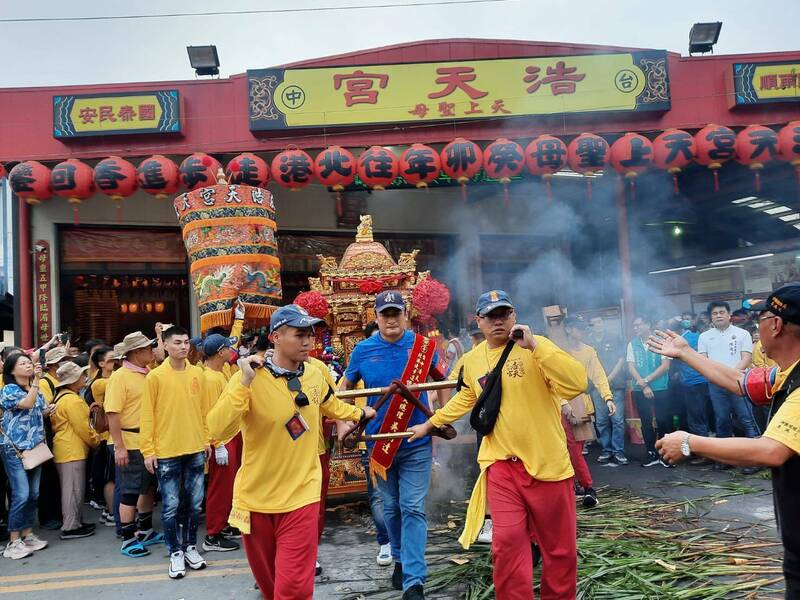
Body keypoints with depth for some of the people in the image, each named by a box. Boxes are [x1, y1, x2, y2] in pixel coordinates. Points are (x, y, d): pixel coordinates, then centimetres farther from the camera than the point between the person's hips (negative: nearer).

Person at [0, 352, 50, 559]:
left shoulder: (37, 391, 14)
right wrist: (36, 380, -20)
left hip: (35, 448, 7)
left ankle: (28, 534, 19)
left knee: (34, 494, 9)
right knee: (21, 495, -11)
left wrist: (48, 411, 3)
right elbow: (27, 404, -24)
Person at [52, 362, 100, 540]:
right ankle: (70, 527, 1)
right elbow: (82, 428, -18)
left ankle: (75, 521, 24)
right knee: (73, 489, -4)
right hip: (72, 450, -10)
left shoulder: (61, 397, 15)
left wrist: (93, 437, 16)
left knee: (72, 488, 16)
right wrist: (96, 440, -3)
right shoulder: (72, 400, -18)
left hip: (66, 449, 10)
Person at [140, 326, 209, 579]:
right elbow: (147, 415, -6)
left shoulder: (198, 373, 4)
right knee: (171, 505, 4)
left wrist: (207, 439, 10)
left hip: (196, 450, 3)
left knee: (195, 503, 11)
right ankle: (175, 552, 20)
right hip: (166, 452, -3)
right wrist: (148, 450, -8)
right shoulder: (155, 376, -7)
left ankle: (190, 546, 28)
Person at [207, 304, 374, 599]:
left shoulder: (314, 375, -1)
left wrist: (359, 413, 35)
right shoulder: (248, 379, -16)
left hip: (301, 497, 2)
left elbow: (331, 405, 22)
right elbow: (218, 431, -28)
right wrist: (244, 383, -34)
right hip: (256, 498, -1)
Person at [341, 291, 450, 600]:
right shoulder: (363, 350, -3)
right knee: (391, 508, 16)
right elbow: (346, 387, 11)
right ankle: (401, 560, 37)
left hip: (417, 442, -2)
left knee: (413, 509, -5)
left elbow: (442, 380, 10)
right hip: (379, 441, 2)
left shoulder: (423, 346, -5)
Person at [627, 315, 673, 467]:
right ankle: (651, 453, 17)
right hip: (640, 390, 3)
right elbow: (631, 368, 1)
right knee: (646, 422, 7)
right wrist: (643, 385, -10)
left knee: (664, 421, -4)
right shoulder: (632, 344, 7)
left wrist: (647, 379, -11)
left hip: (661, 388, -3)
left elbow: (665, 365, -7)